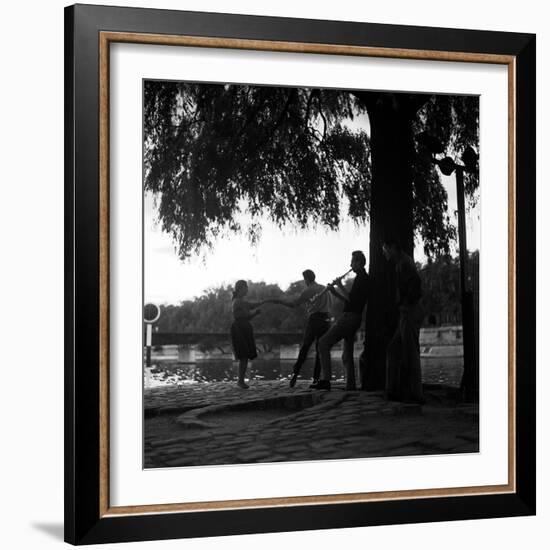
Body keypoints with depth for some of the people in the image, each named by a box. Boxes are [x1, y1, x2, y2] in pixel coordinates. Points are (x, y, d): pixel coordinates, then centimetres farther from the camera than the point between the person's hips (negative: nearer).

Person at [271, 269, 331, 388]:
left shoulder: (309, 291, -3)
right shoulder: (324, 289, 15)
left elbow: (293, 304, -5)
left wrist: (279, 301, 7)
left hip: (314, 318, -4)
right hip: (326, 319, 5)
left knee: (305, 347, 4)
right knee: (320, 349, 6)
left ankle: (295, 373, -5)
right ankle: (316, 378, 0)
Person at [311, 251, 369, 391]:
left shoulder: (361, 277, -11)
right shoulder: (364, 278, 21)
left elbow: (350, 299, -21)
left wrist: (340, 286, -9)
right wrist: (334, 291, 13)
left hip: (349, 318, -11)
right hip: (353, 318, 11)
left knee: (324, 343, -14)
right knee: (347, 354, 13)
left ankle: (325, 380, -21)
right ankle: (350, 385, 12)